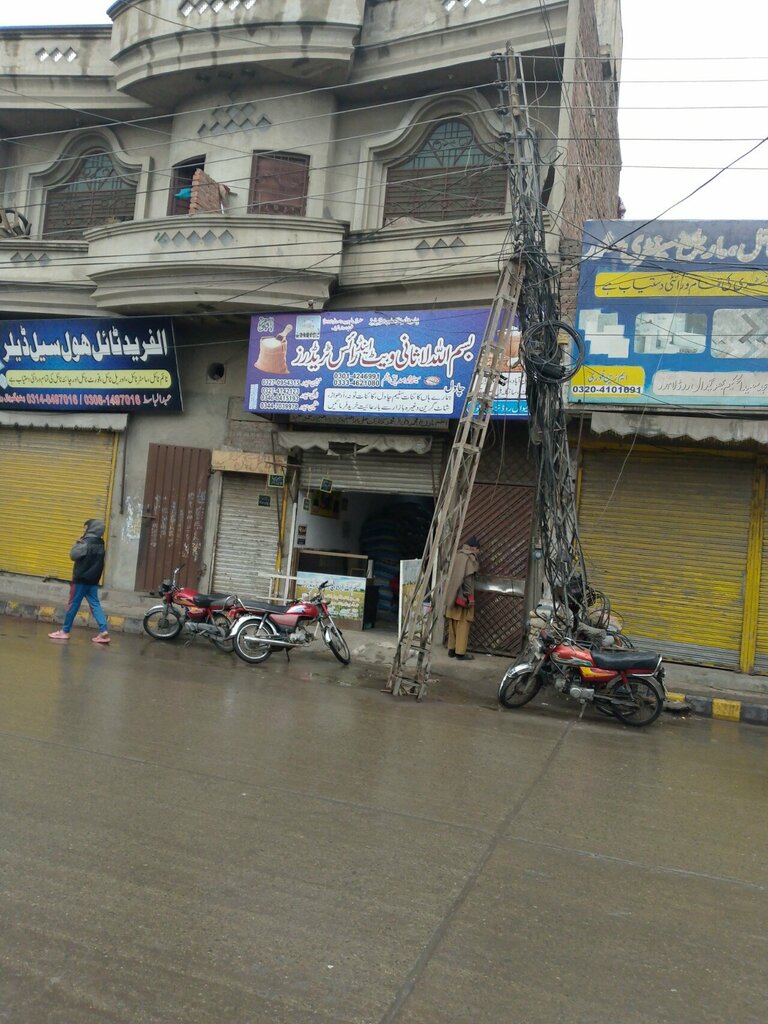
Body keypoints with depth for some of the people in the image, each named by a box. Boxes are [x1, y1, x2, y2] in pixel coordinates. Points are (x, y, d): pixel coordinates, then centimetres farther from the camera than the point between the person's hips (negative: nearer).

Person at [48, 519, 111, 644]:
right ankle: (104, 631, -5)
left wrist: (77, 543, 0)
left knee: (73, 604, 3)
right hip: (93, 580, 7)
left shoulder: (87, 542, -16)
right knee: (95, 604, 5)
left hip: (81, 579, -7)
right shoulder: (100, 544, 9)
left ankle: (65, 631, 13)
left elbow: (74, 555, -15)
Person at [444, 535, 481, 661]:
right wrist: (470, 597, -15)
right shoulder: (470, 558, -10)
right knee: (463, 624, -1)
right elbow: (468, 578, -17)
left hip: (452, 595, 7)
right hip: (463, 596, -7)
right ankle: (460, 652, 1)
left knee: (453, 623, 13)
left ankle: (452, 650, 19)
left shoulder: (458, 555, 11)